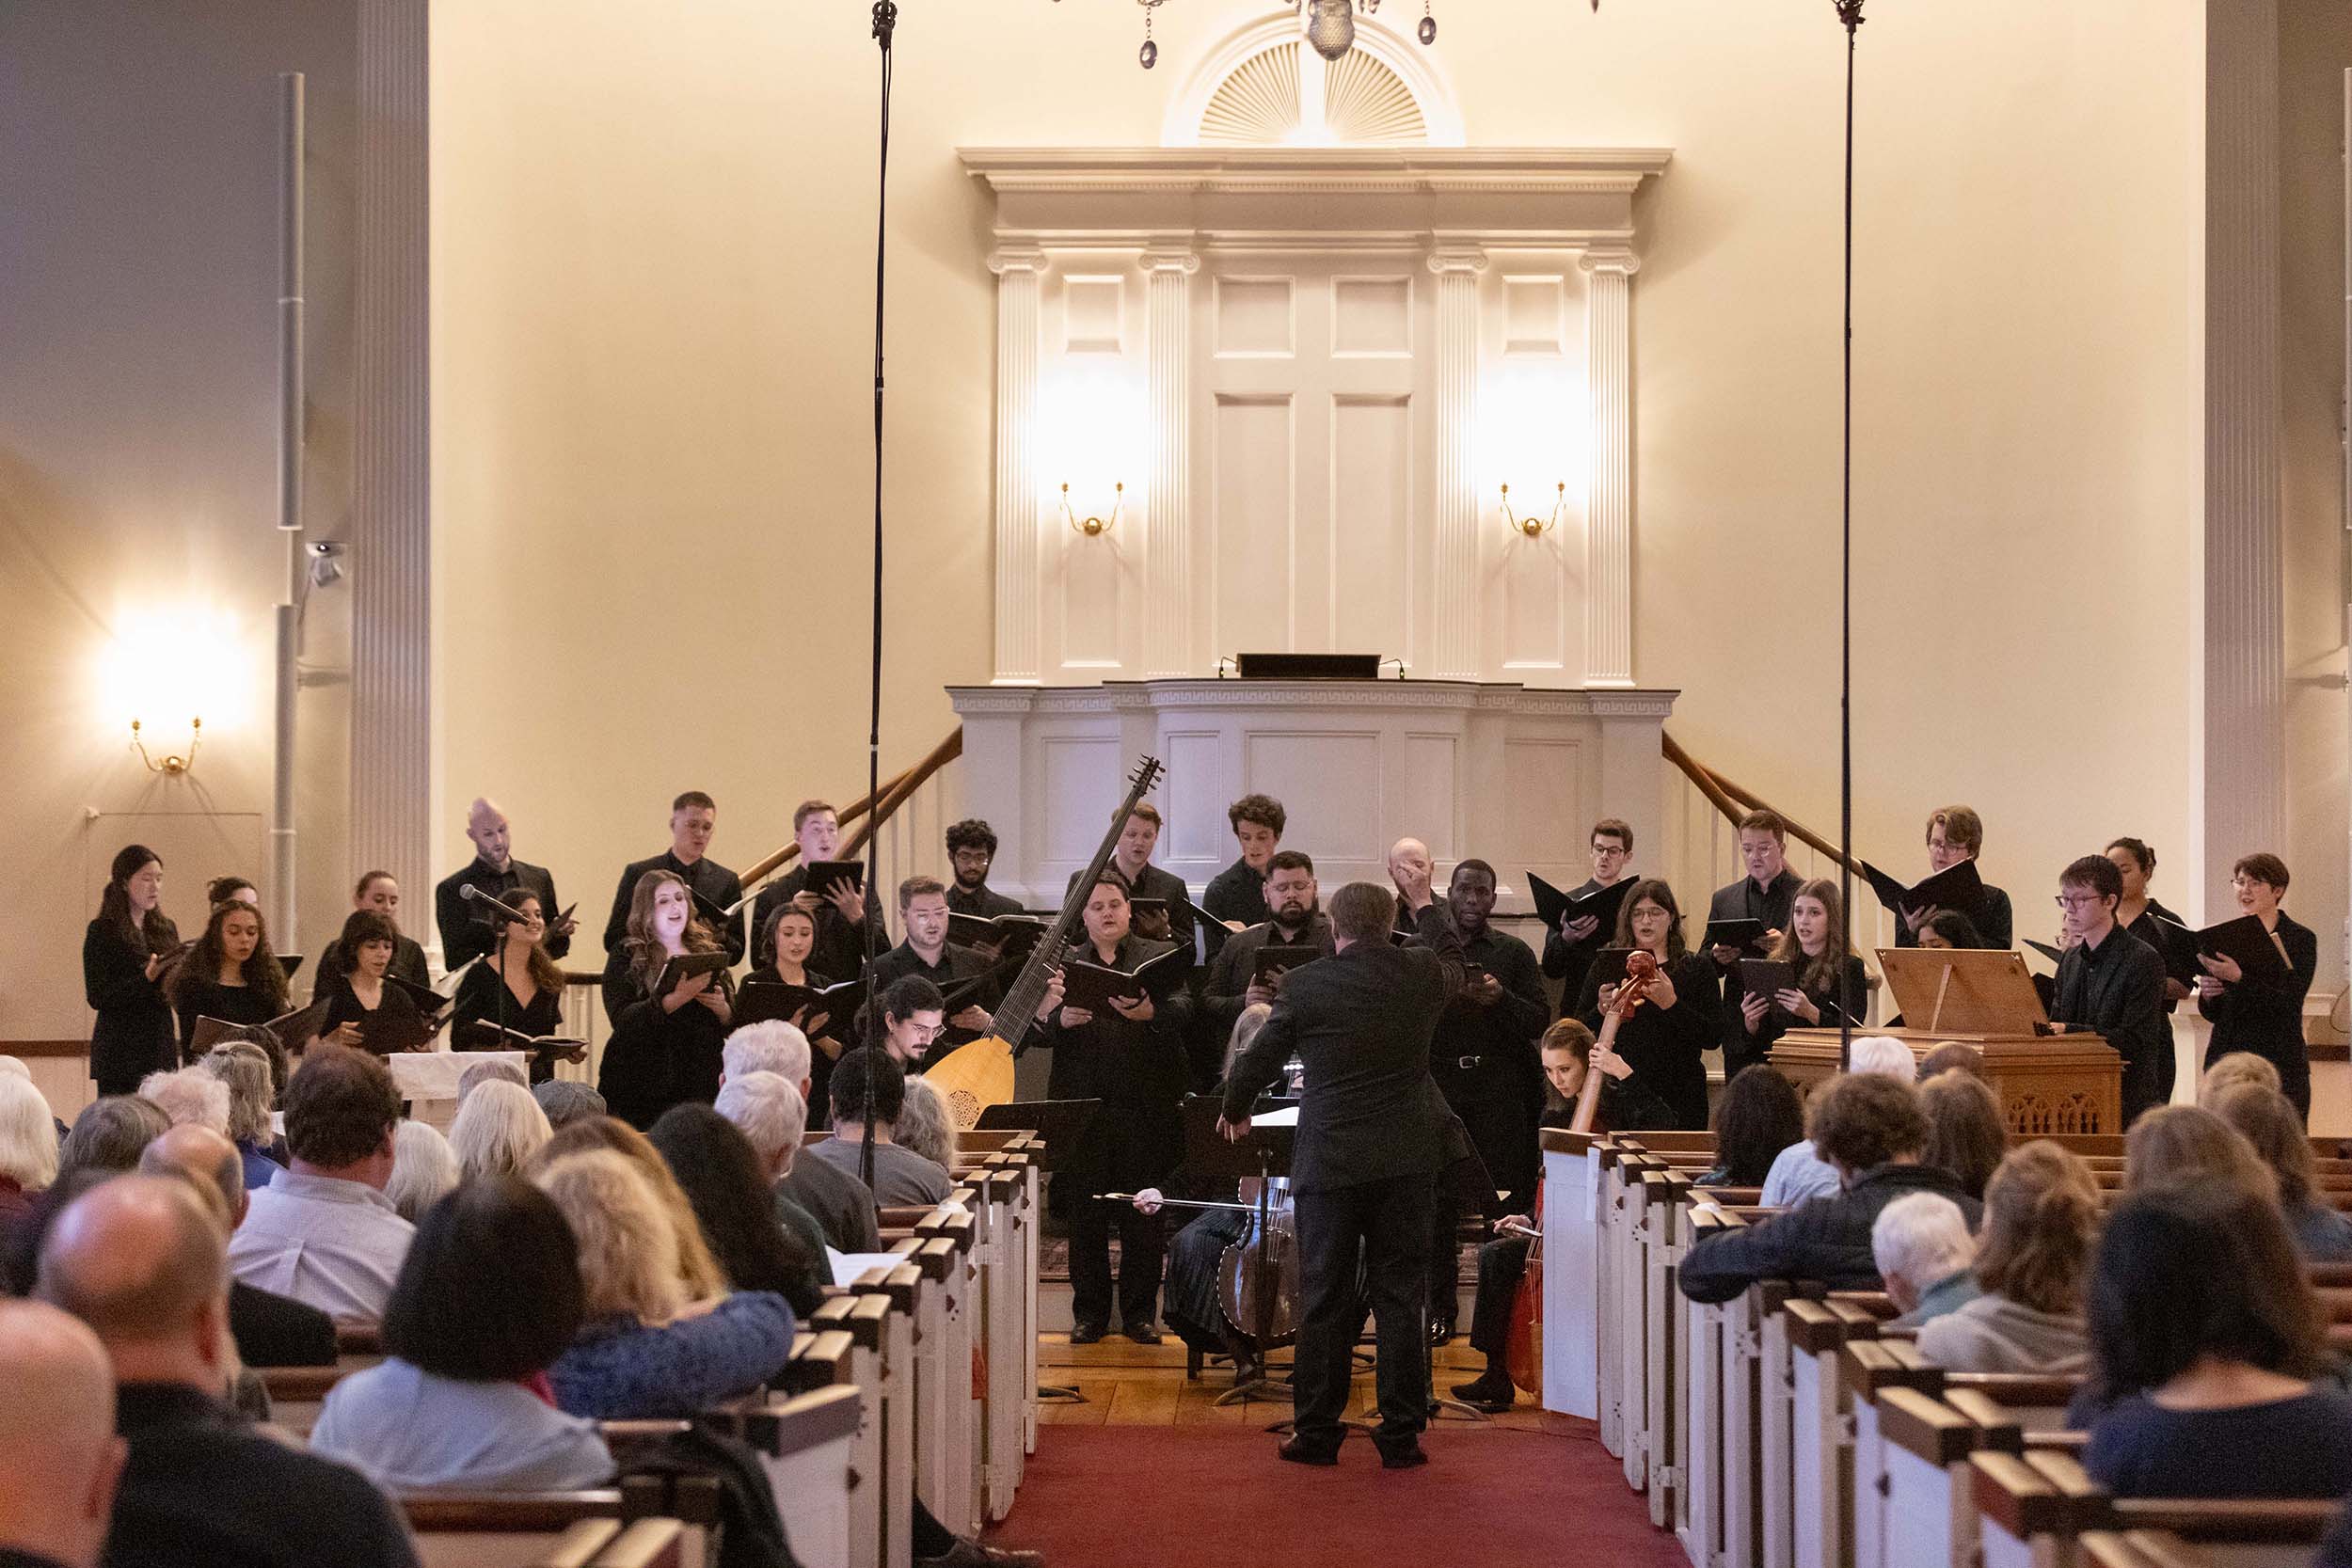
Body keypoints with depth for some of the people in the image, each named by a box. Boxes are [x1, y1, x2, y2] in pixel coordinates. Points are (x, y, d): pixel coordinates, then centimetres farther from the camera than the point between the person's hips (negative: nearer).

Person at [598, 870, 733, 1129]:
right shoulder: (626, 955, 2)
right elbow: (621, 1019, -13)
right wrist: (677, 998, -26)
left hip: (699, 1085, 3)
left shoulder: (708, 953, 12)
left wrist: (722, 1009, -9)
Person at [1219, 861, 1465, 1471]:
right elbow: (1453, 959, 25)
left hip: (1329, 1162, -2)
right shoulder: (1421, 975, 0)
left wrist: (1235, 1112, 21)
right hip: (1407, 1162, 2)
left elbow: (1257, 1061, 2)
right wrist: (1422, 899, 37)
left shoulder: (1306, 987, -8)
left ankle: (1317, 1433, 11)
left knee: (1324, 1299, 6)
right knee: (1401, 1295, 6)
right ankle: (1401, 1435, 8)